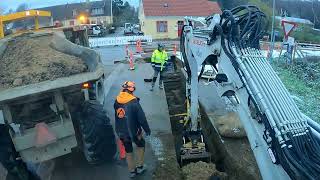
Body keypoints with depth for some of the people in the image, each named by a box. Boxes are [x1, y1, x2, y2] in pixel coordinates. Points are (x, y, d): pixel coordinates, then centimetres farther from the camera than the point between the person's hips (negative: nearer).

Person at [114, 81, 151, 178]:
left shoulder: (117, 101, -5)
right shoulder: (134, 102, -22)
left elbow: (117, 116, 7)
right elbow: (142, 118, -17)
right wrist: (147, 129, -3)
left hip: (121, 132, 4)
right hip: (133, 131, -4)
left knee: (128, 150, 20)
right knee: (140, 145, 23)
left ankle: (132, 171, 33)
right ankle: (139, 167, 29)